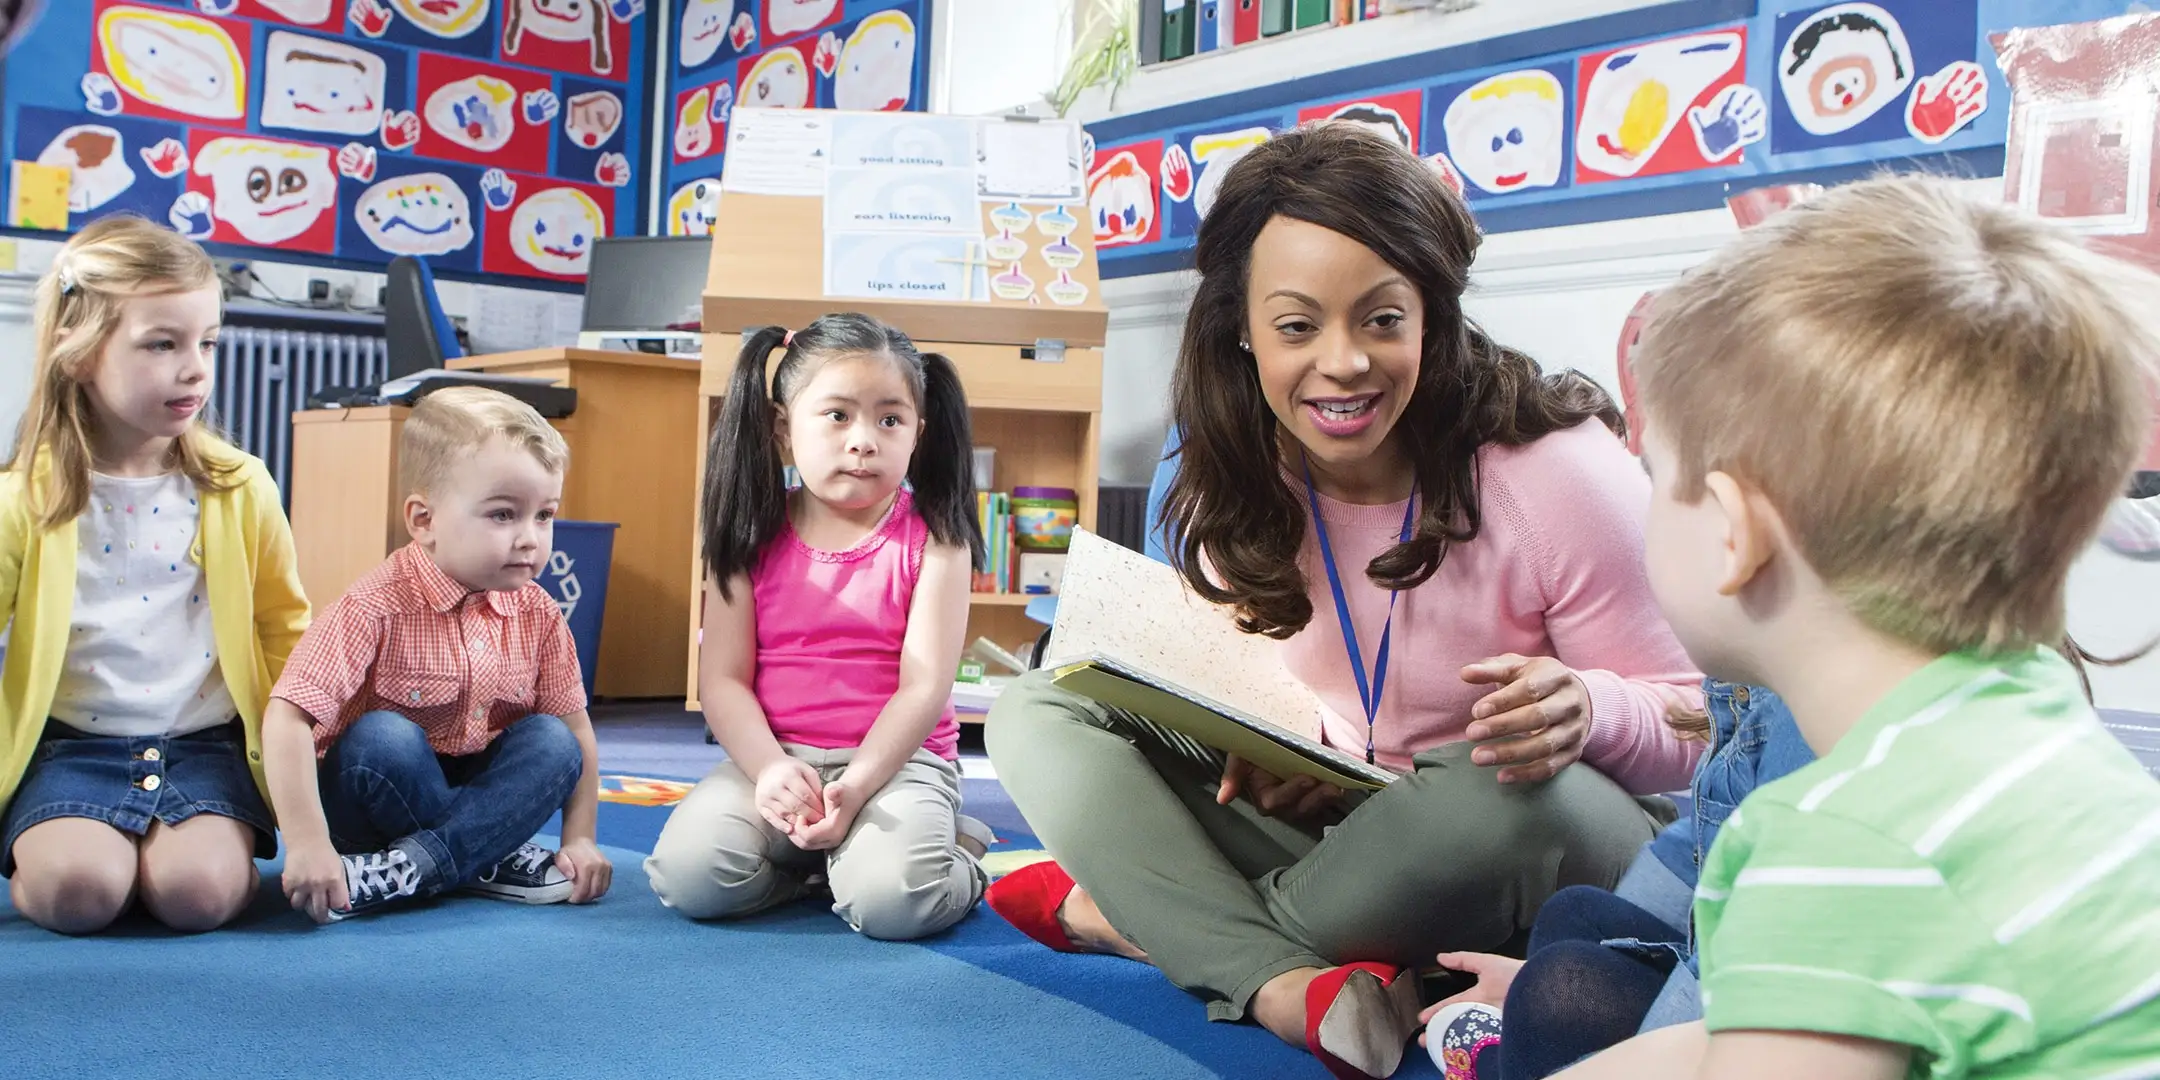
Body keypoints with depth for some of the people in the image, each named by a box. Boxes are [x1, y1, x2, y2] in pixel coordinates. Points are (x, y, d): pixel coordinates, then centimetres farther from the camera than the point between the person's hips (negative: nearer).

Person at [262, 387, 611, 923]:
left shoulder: (538, 615, -6)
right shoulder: (379, 605, -22)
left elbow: (576, 728, 2)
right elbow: (287, 717, -28)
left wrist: (579, 838, -7)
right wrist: (307, 845, -34)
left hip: (474, 790, 5)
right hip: (367, 809, -4)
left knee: (552, 743, -19)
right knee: (382, 739, -32)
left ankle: (411, 867, -26)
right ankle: (489, 855, -16)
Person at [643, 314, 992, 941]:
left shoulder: (932, 541, -2)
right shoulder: (752, 537, 4)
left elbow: (925, 686, -9)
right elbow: (722, 678, 0)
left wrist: (856, 786, -22)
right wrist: (771, 769, -18)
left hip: (898, 757, -2)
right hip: (773, 754, 3)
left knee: (889, 899, -31)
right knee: (688, 874, -23)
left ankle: (953, 856, 4)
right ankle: (813, 860, 5)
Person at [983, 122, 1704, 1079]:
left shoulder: (1555, 471, -20)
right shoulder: (1232, 494, -6)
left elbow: (1690, 722, -13)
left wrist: (1584, 708, -36)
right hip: (1325, 823, 5)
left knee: (1503, 798, -40)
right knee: (1035, 717, -9)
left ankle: (1149, 916, -15)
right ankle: (1287, 984, -31)